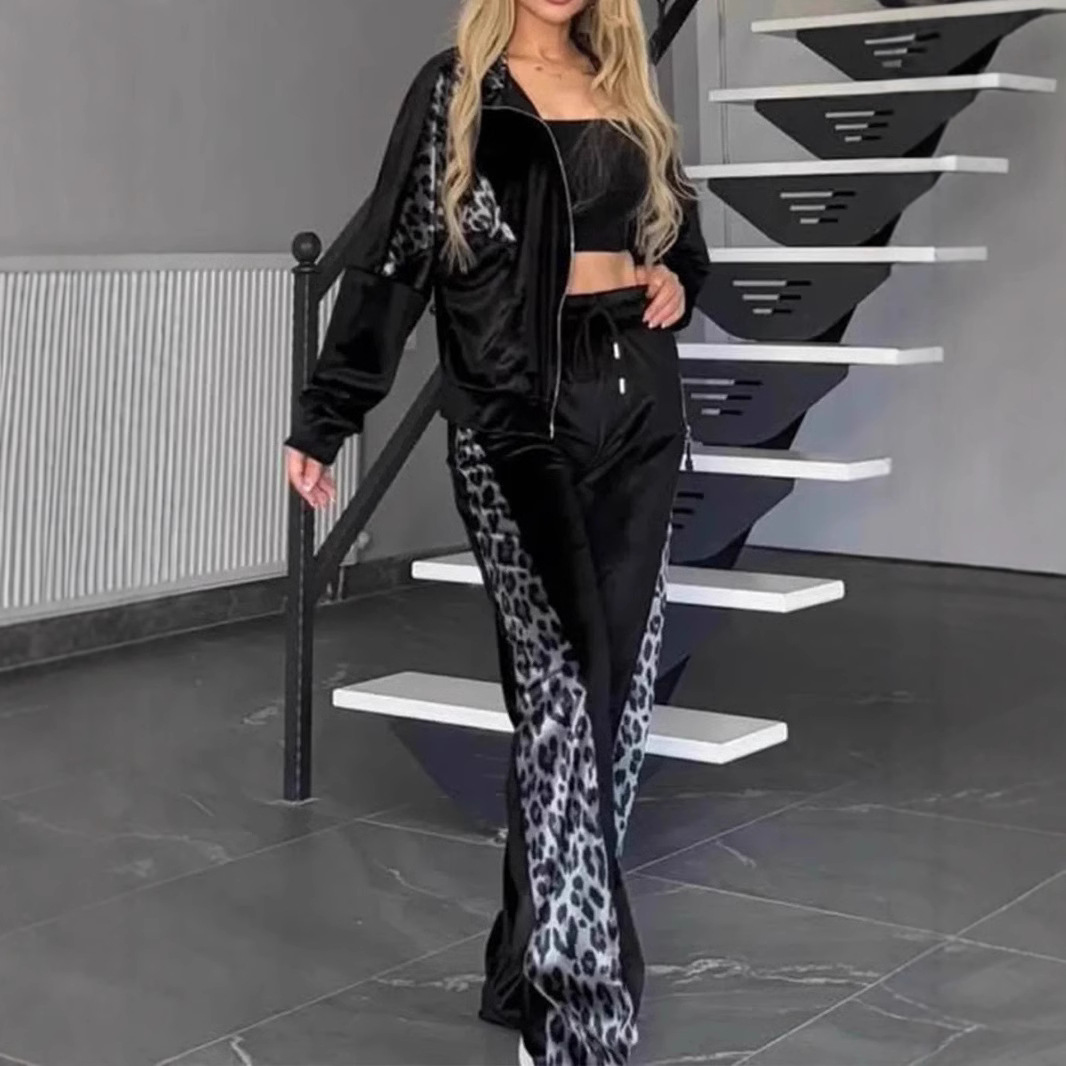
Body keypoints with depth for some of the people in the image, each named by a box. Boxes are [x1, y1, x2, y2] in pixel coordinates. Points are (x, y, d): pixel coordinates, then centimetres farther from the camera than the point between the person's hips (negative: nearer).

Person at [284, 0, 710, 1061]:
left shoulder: (624, 93, 16)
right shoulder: (455, 91, 3)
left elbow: (675, 228, 29)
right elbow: (390, 257, 0)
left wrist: (677, 279, 5)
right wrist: (323, 418, -3)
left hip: (636, 406, 6)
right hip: (516, 411, -5)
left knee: (617, 689, 4)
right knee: (563, 694, -16)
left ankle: (544, 960, 18)